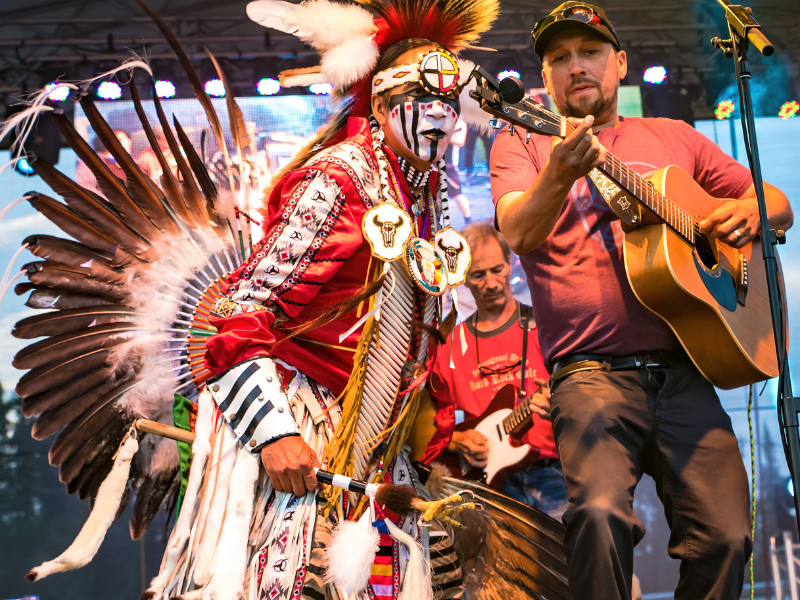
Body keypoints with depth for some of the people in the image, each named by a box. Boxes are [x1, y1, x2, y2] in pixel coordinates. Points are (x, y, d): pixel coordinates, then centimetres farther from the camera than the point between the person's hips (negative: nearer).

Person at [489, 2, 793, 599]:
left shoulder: (671, 137, 21)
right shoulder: (524, 142, 11)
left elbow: (779, 205, 26)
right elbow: (519, 234, -9)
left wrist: (750, 210, 2)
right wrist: (560, 176, -30)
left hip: (683, 371, 3)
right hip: (593, 373, -3)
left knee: (726, 535, -13)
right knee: (600, 512, -28)